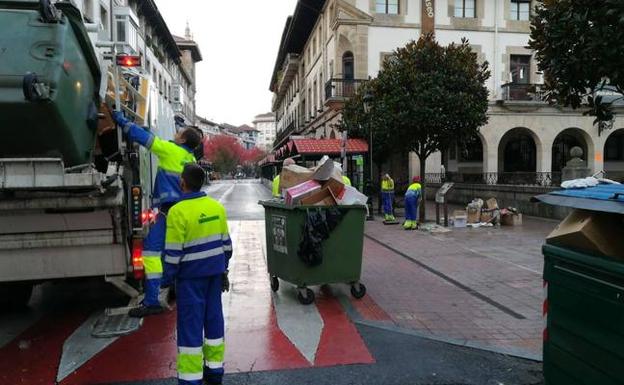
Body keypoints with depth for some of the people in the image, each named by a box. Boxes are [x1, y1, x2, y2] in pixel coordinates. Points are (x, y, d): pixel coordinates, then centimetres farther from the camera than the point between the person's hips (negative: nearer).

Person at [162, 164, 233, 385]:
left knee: (190, 326, 3)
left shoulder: (178, 211, -17)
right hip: (214, 272, 6)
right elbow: (226, 244, 9)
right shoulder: (217, 207, 2)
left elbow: (173, 252, -15)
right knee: (214, 319, 14)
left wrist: (168, 280, -5)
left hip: (190, 276, -6)